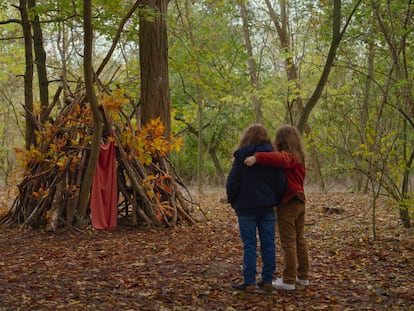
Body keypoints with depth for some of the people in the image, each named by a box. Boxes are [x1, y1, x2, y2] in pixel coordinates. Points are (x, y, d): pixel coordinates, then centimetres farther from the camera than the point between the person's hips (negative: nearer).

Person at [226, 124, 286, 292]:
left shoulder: (241, 157, -6)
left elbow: (232, 183, -6)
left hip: (246, 208, -3)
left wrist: (233, 202, 8)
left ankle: (249, 282, 1)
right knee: (268, 244, 9)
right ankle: (267, 280, 14)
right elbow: (280, 183, 4)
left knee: (249, 245, 0)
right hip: (267, 207, 3)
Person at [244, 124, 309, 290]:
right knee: (300, 240, 16)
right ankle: (303, 276, 24)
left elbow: (278, 158, -39)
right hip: (299, 202, 9)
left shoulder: (287, 156, -15)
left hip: (287, 203, -9)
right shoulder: (299, 157, 14)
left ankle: (289, 280, 0)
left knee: (288, 243, -4)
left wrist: (257, 157, -47)